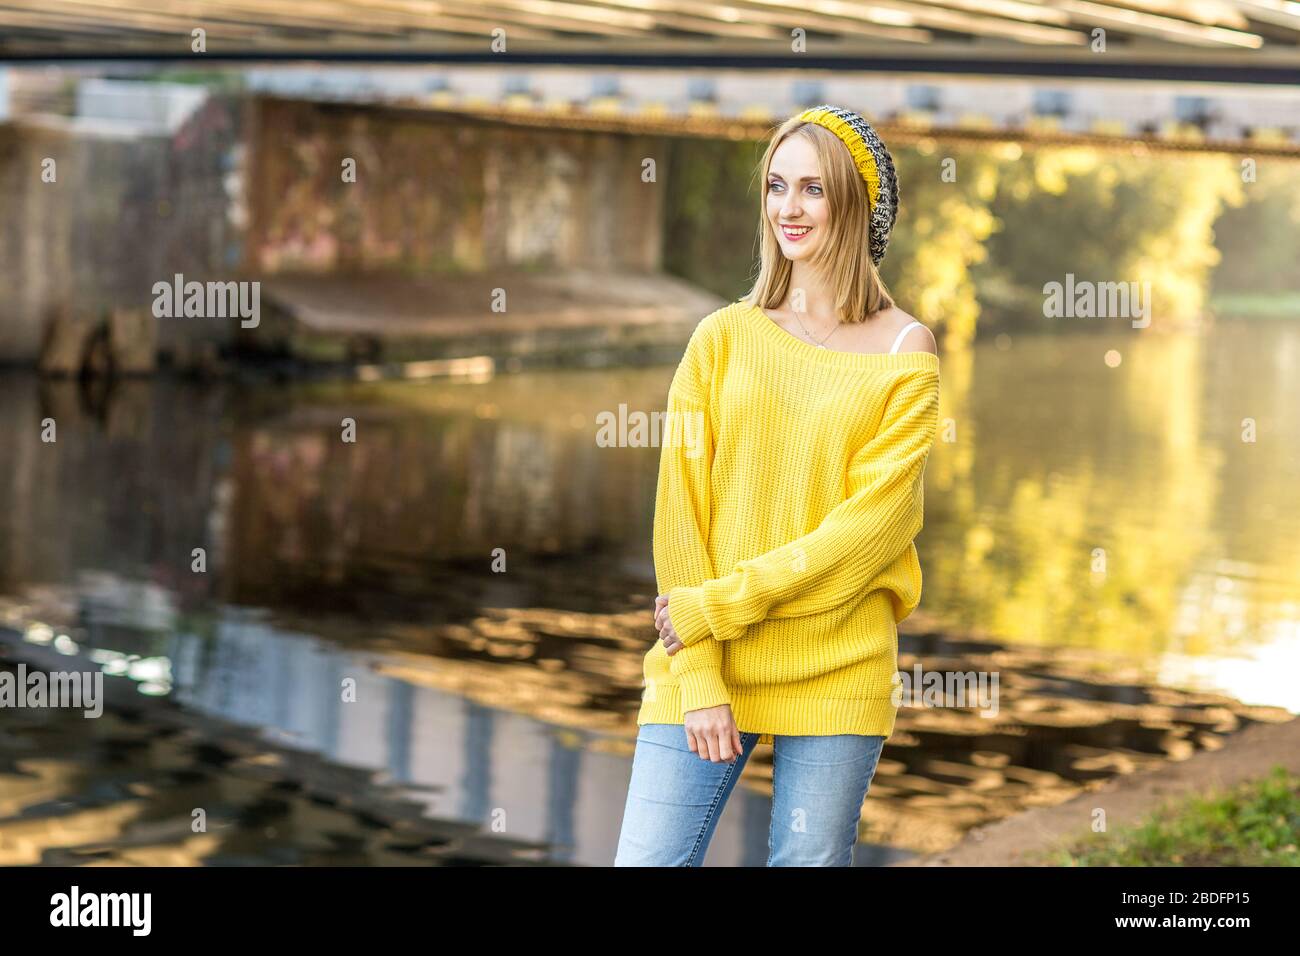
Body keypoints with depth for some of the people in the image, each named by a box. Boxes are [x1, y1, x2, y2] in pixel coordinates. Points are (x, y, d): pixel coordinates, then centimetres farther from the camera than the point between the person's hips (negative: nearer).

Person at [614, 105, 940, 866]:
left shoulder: (905, 352, 2)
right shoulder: (723, 338, 8)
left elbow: (870, 524, -6)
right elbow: (682, 509, 2)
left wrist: (718, 607, -11)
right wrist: (696, 675, -8)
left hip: (835, 678, -1)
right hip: (703, 665, 1)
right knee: (648, 858, -6)